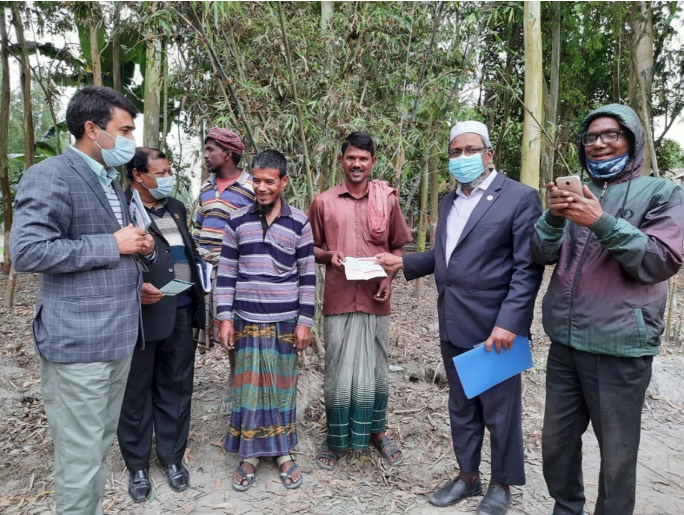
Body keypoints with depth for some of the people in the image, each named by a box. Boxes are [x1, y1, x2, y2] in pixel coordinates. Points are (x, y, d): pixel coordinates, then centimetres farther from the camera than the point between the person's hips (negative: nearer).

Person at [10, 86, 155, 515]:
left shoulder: (112, 182, 18)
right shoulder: (51, 176, -10)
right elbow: (27, 251, -21)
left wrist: (142, 247, 6)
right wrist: (112, 244, -17)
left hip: (119, 337, 8)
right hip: (78, 343, -8)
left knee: (101, 448, 18)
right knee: (81, 458, 3)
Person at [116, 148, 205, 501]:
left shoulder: (176, 208, 14)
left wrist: (199, 295, 14)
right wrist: (134, 287, -26)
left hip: (181, 313, 6)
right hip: (142, 313, -6)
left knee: (175, 387, 15)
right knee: (137, 392, 10)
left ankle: (173, 457, 32)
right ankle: (138, 466, 27)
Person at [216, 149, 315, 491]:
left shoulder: (299, 222, -2)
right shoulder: (237, 221, 1)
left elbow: (307, 276, 0)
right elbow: (226, 273, 3)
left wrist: (305, 321, -3)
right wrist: (225, 317, -2)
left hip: (286, 321, -1)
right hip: (246, 320, 1)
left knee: (282, 386, 10)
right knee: (247, 387, 8)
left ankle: (283, 453, 26)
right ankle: (249, 456, 24)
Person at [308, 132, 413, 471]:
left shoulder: (387, 201, 4)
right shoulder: (323, 202, 3)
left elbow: (397, 248, 11)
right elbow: (311, 249, 10)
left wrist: (389, 277, -6)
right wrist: (329, 256, -11)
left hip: (375, 300, 1)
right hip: (338, 301, 0)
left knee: (376, 370, 11)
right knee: (337, 372, 7)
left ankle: (376, 432, 32)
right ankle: (335, 438, 26)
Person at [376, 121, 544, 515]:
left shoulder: (520, 197, -8)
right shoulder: (449, 202, 14)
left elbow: (528, 268, -14)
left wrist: (509, 322, -20)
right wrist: (404, 263, 10)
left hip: (495, 327, -6)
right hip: (453, 327, 7)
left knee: (500, 412, 10)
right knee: (461, 408, 18)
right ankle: (468, 476, 37)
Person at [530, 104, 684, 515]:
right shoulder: (576, 195, 11)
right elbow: (542, 256, 4)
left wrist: (603, 224, -20)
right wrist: (554, 216, -15)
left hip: (620, 347, -4)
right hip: (565, 343, 5)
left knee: (617, 453, 8)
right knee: (556, 440, 15)